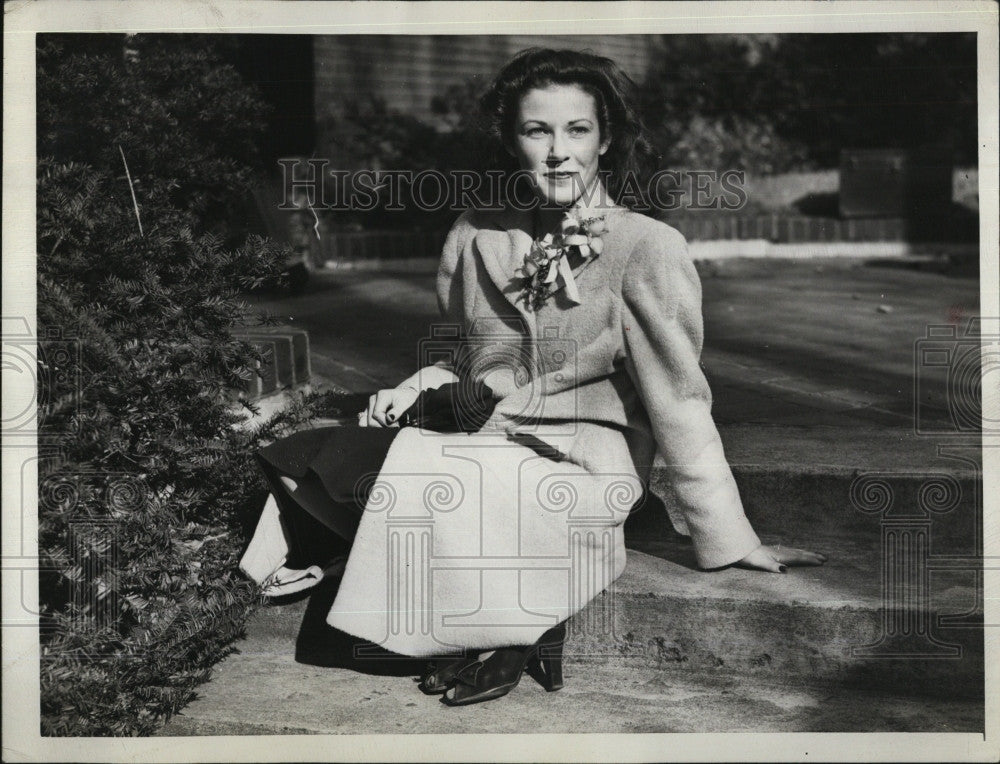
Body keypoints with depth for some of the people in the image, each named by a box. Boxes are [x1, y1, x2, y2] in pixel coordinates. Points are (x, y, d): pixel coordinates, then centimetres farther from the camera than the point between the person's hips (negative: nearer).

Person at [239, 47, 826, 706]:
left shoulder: (647, 247, -9)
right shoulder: (475, 238, 7)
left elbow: (678, 398, -9)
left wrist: (731, 542, -8)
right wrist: (410, 398, -1)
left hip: (583, 460, -6)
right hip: (474, 437, 6)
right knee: (296, 461, -10)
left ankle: (517, 621, -7)